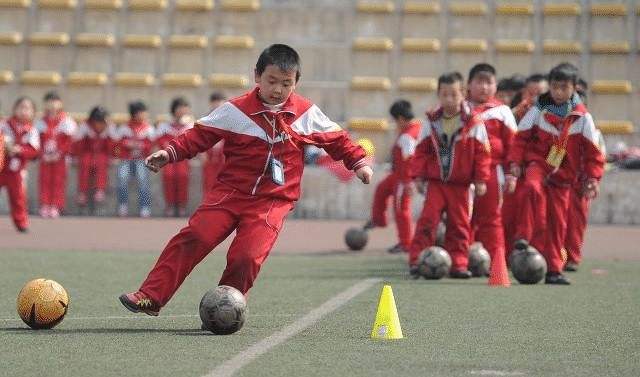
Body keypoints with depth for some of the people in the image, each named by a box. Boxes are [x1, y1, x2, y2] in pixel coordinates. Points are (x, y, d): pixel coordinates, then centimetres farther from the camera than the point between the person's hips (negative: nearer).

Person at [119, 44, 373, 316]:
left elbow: (335, 138, 18)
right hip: (230, 191, 0)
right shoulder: (236, 110, 0)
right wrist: (170, 153, -7)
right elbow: (200, 135, 3)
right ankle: (151, 298, -12)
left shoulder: (307, 114, 5)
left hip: (273, 201, 0)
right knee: (192, 238, -15)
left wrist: (358, 162, 12)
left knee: (247, 256, -19)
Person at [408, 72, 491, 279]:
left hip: (460, 184, 0)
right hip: (435, 182, 0)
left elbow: (482, 153, -2)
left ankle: (458, 263, 12)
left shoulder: (474, 124, -4)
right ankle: (416, 260, -7)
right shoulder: (431, 122, 3)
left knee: (459, 224, 6)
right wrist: (418, 176, 1)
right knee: (428, 219, -8)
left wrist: (481, 180, -4)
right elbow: (422, 151, 6)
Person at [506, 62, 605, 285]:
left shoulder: (582, 117, 0)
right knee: (532, 187, -36)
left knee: (557, 222, 2)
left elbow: (592, 152, 5)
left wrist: (592, 179, -2)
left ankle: (553, 269, 12)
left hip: (563, 175, 2)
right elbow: (520, 139, 2)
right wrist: (514, 169, -6)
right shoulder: (538, 111, -1)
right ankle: (523, 238, -36)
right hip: (538, 164, -2)